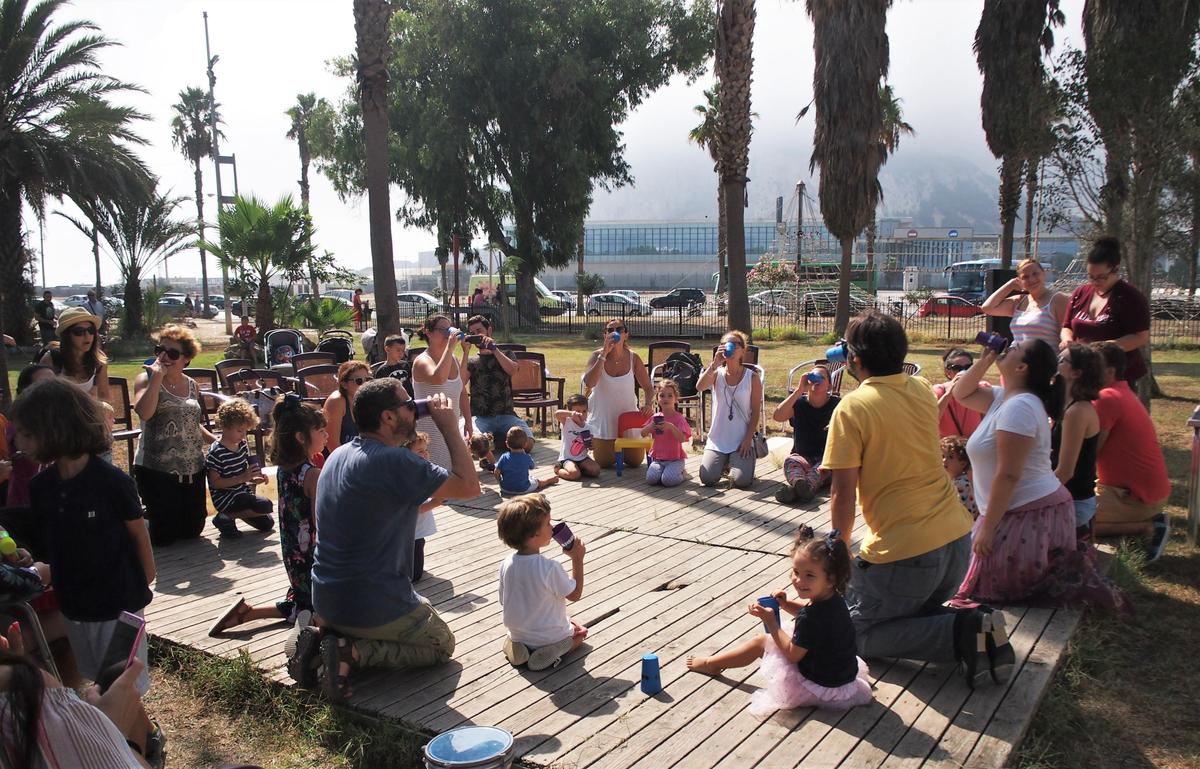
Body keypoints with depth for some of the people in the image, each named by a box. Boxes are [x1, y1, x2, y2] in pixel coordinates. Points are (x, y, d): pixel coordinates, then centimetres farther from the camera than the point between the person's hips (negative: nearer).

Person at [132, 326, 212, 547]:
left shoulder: (192, 385, 9)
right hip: (156, 468, -5)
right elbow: (144, 412, -25)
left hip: (192, 468, 5)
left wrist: (215, 440, 8)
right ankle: (144, 519, 33)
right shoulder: (146, 379, -5)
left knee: (193, 529, 11)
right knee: (162, 536, -1)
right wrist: (157, 376, -22)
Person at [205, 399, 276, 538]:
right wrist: (242, 478, -26)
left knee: (267, 524, 9)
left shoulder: (242, 445, 4)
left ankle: (233, 513, 22)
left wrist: (254, 479, -4)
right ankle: (225, 518, -9)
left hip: (242, 493, 8)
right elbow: (215, 482, -21)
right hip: (225, 497, -8)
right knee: (266, 506, -24)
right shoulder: (216, 452, -20)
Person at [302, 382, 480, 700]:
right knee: (441, 644, 16)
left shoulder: (338, 455, 3)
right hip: (373, 606, -8)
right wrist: (450, 429, -13)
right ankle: (354, 652, -5)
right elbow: (469, 487, -19)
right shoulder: (394, 461, -24)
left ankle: (322, 634, 11)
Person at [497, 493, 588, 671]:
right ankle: (550, 653, -2)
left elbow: (504, 602, 1)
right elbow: (575, 594, -14)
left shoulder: (506, 564, -12)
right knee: (581, 631, 25)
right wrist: (577, 559, -9)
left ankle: (519, 647, 7)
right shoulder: (550, 568, -30)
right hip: (550, 636, -5)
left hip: (516, 635, 5)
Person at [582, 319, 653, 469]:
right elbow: (589, 383, -31)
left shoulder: (633, 358, -9)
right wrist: (604, 354, -32)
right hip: (603, 417, -2)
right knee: (604, 462, 3)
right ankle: (597, 444, 37)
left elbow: (648, 387, 0)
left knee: (635, 461, 7)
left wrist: (648, 404, -22)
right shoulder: (597, 355, -14)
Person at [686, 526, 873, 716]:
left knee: (760, 642, 9)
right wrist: (786, 604, 0)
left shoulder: (811, 618, -33)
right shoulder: (834, 599, -6)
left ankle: (711, 664, 31)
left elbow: (793, 654, -21)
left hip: (820, 685, -8)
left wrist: (770, 621, -16)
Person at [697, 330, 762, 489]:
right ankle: (723, 463, 20)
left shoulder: (752, 377, -2)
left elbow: (755, 412, -2)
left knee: (742, 481, -19)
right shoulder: (716, 374, 1)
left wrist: (748, 439, -10)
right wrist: (714, 364, -28)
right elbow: (699, 387, -22)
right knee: (707, 479, -15)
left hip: (742, 440, -1)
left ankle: (748, 459, 18)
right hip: (717, 439, 1)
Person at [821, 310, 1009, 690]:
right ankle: (978, 628, 0)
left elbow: (843, 495, -14)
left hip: (904, 553, -7)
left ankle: (960, 632, -10)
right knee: (921, 610, 30)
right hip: (957, 538, 8)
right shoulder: (922, 389, 5)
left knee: (856, 635, 10)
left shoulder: (852, 407, -14)